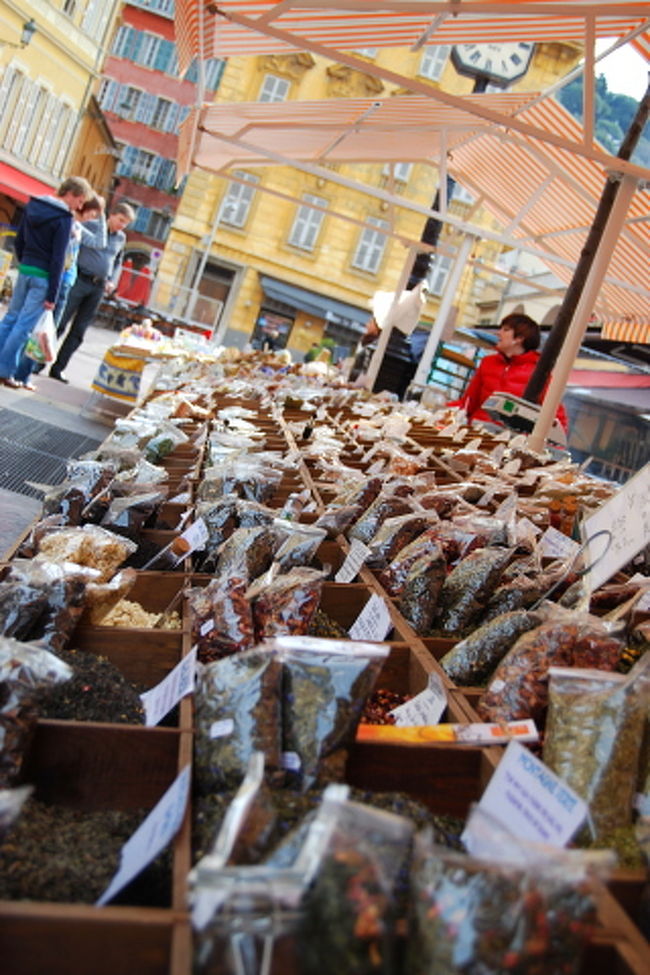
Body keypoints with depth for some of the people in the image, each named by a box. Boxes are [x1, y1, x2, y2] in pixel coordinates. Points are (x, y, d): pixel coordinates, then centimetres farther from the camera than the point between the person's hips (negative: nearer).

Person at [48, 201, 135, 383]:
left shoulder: (121, 238, 13)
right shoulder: (91, 226, -2)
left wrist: (112, 282, 10)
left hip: (99, 288, 5)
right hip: (80, 280, -5)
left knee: (78, 332, 5)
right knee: (59, 324, -6)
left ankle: (57, 368, 10)